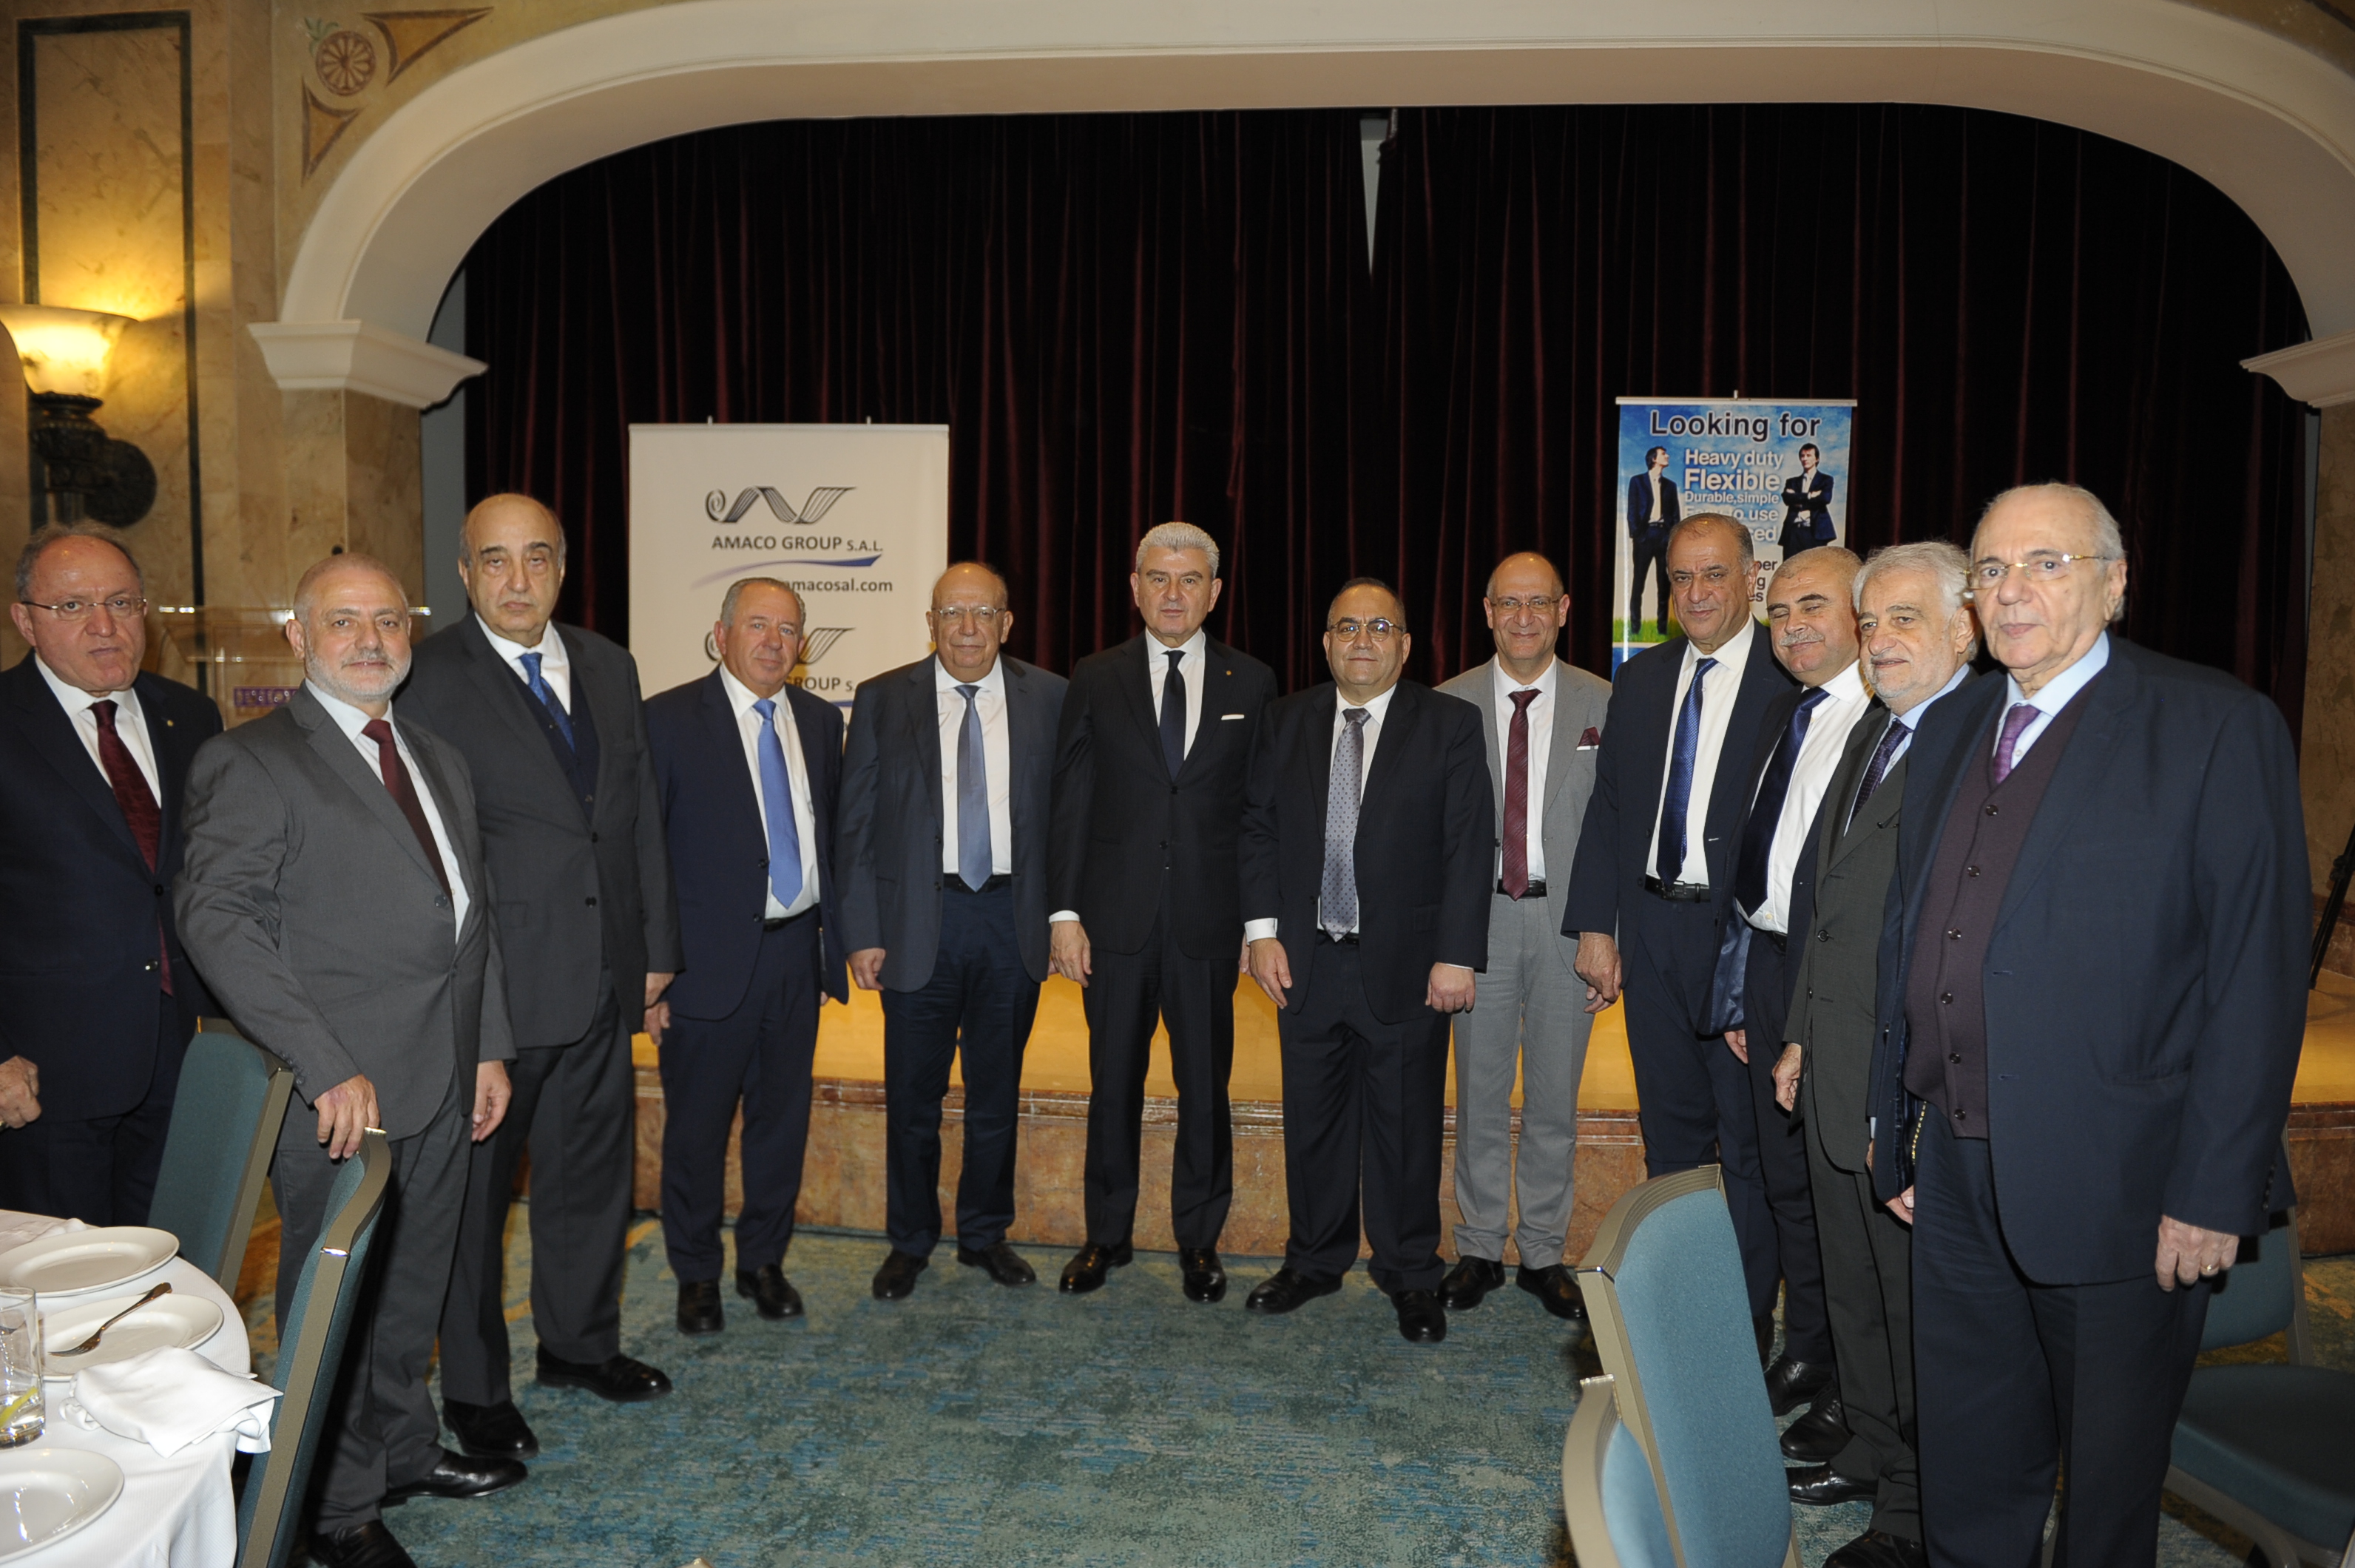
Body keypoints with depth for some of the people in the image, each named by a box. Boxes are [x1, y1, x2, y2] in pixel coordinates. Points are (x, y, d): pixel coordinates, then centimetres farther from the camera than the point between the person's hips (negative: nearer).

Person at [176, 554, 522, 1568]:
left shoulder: (440, 760, 14)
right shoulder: (250, 762, -10)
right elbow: (215, 919, -18)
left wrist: (491, 1046, 11)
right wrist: (326, 1065, -24)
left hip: (442, 1085, 7)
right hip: (340, 1092, -6)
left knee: (412, 1291, 20)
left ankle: (405, 1452, 39)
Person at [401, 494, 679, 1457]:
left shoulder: (608, 667, 8)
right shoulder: (427, 680, -10)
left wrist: (656, 943, 10)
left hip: (604, 977, 6)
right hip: (491, 982, -6)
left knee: (594, 1169, 18)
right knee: (472, 1186, 9)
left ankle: (580, 1342, 39)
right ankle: (473, 1389, 27)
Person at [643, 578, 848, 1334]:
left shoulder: (820, 720, 9)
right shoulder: (669, 719, -7)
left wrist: (835, 940, 7)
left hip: (798, 952, 4)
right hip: (712, 959, -4)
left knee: (783, 1120, 14)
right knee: (697, 1127, 8)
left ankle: (764, 1260, 32)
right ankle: (697, 1276, 27)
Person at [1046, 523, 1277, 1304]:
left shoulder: (1252, 683, 4)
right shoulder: (1095, 680, 4)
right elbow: (1069, 804, 2)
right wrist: (1064, 912, -4)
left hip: (1209, 924, 0)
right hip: (1116, 918, 0)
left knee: (1205, 1089, 8)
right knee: (1113, 1086, 11)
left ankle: (1199, 1240, 26)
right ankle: (1107, 1235, 28)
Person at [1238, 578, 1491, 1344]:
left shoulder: (1451, 725, -2)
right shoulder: (1285, 721, 7)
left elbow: (1469, 845, -6)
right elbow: (1257, 827, 7)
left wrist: (1458, 954, -12)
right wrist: (1263, 930, -3)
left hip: (1407, 966, -2)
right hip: (1306, 962, 3)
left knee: (1407, 1126, 8)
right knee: (1312, 1121, 13)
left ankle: (1410, 1276, 24)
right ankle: (1315, 1260, 31)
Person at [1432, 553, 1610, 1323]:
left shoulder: (1603, 704, 2)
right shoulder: (1447, 705, 2)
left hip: (1567, 919, 0)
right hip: (1480, 917, 0)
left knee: (1555, 1099, 9)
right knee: (1480, 1095, 9)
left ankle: (1545, 1253, 24)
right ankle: (1480, 1250, 23)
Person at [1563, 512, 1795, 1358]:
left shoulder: (1792, 680, -9)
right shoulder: (1640, 680, 9)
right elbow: (1606, 808, 9)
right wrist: (1596, 926, 4)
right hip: (1651, 930, 5)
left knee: (1748, 1133, 7)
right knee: (1671, 1126, 16)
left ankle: (1747, 1323, 22)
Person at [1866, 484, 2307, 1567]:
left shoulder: (2218, 728, -9)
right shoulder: (1951, 728, 9)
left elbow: (2258, 976, -13)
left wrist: (2215, 1189, -16)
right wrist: (1897, 1123, 10)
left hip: (2116, 1183, -5)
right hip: (1958, 1173, 5)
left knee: (2111, 1468, 15)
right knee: (1966, 1462, 19)